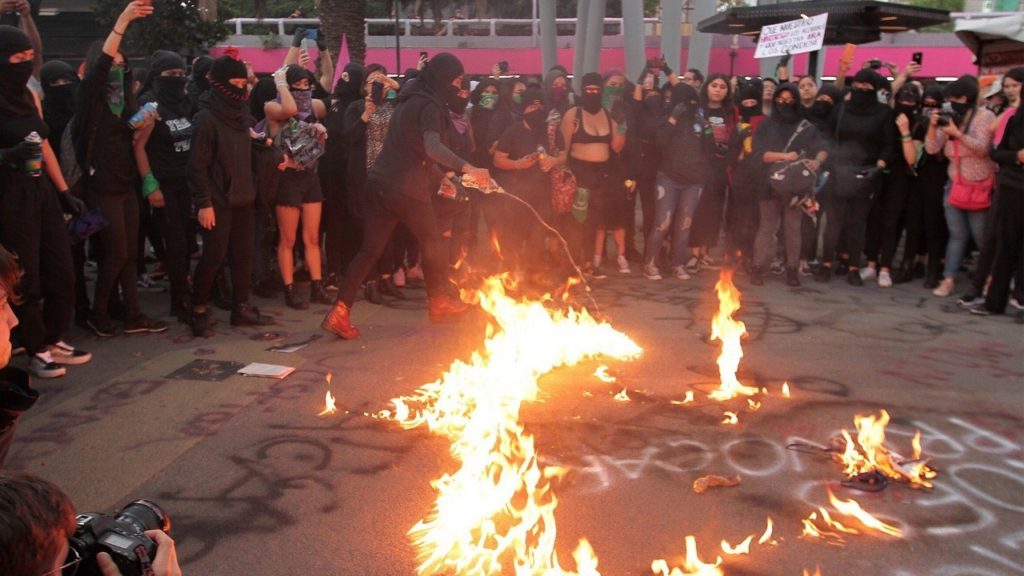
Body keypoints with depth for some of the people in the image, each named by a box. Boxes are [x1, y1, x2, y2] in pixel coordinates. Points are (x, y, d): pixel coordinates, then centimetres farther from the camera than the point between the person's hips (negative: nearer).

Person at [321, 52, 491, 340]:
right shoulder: (429, 105, -12)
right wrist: (467, 167, -42)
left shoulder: (412, 100, 18)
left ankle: (339, 312, -2)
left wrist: (439, 175, 33)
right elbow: (433, 147, -31)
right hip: (406, 186, -8)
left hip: (382, 182, 8)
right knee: (432, 243, 13)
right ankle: (439, 302, 29)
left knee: (370, 249, 5)